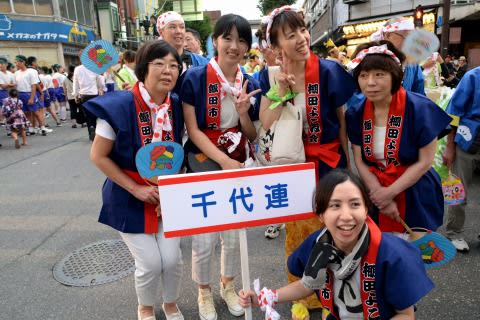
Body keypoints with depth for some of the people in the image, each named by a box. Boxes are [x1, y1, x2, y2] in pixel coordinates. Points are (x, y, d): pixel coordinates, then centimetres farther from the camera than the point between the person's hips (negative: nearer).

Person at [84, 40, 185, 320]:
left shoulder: (176, 105, -6)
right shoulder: (119, 106, -20)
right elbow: (98, 156, -13)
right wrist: (135, 188, -15)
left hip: (168, 195, 3)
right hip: (130, 197, -3)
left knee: (172, 259, 2)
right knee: (150, 263, 0)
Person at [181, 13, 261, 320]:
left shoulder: (251, 84, 0)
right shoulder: (195, 78, -11)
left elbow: (253, 136, 4)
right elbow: (193, 130, -12)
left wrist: (243, 113, -17)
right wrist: (224, 160, -22)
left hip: (239, 165, 4)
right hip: (202, 164, -3)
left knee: (234, 234, 14)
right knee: (204, 238, 2)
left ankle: (228, 285, 41)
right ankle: (204, 292, 31)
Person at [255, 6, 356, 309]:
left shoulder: (330, 71, -12)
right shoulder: (270, 77, -6)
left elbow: (343, 122, -4)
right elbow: (266, 124, -12)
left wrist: (348, 165, -1)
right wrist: (282, 91, -23)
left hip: (328, 163, -1)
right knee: (297, 232, 16)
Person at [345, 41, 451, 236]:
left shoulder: (419, 108, -15)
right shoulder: (356, 113, -5)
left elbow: (425, 161, -13)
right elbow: (359, 160, -2)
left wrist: (390, 192, -16)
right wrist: (379, 193, -13)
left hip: (416, 195, -2)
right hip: (376, 195, 3)